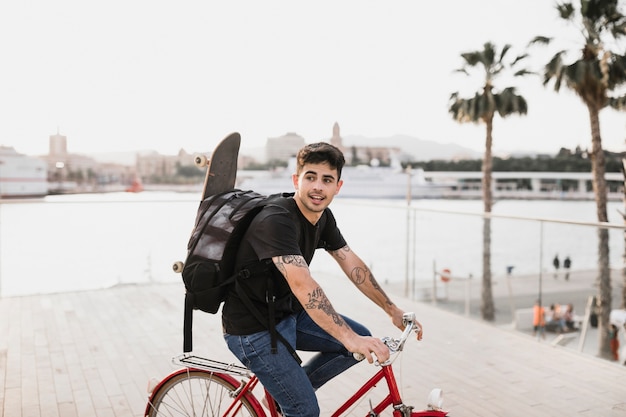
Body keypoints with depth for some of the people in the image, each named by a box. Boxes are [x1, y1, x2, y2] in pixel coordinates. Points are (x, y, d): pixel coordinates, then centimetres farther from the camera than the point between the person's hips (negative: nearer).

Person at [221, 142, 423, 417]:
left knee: (361, 339, 5)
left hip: (288, 313, 8)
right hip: (254, 330, -8)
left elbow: (353, 265, 4)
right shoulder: (276, 221, -28)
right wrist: (350, 338, -46)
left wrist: (393, 310, 2)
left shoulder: (323, 217, -1)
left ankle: (288, 388, 16)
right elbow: (302, 285, -40)